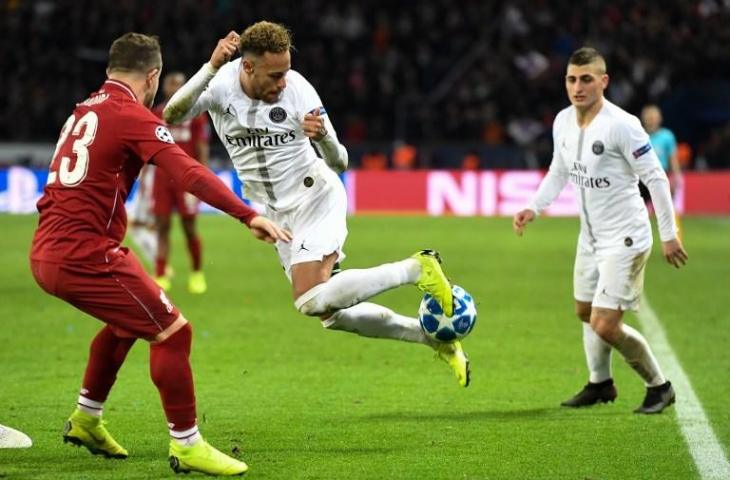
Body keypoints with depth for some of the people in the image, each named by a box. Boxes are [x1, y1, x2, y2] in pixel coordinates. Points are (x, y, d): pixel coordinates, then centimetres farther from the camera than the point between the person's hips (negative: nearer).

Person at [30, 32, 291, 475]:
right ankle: (186, 446, 2)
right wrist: (249, 216, -28)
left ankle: (86, 420, 39)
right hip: (83, 255, -9)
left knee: (129, 319, 30)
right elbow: (189, 173, -21)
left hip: (46, 254, 9)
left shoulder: (84, 111, 13)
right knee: (173, 331, -3)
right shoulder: (132, 116, -10)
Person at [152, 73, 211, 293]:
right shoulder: (156, 115, 10)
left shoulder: (195, 113, 2)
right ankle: (160, 277, -1)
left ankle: (197, 274, 17)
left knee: (189, 228, 1)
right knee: (162, 227, -1)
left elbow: (202, 150, 2)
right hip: (162, 178, 3)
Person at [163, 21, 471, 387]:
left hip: (316, 197, -5)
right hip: (280, 215, 5)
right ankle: (433, 336, 20)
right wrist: (211, 67, -39)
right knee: (332, 314, 6)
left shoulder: (298, 89, -20)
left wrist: (323, 136, -36)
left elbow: (339, 163, -13)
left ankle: (415, 269, -13)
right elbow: (172, 116, -31)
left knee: (311, 300, -25)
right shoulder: (220, 84, -13)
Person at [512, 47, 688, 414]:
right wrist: (533, 209, 2)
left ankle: (658, 386, 8)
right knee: (585, 311, 22)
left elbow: (655, 177, -18)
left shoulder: (621, 125, -23)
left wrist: (668, 235, -16)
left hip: (625, 239, -8)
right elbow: (558, 172, 16)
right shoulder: (563, 122, 0)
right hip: (591, 237, 8)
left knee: (605, 326, -12)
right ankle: (600, 384, 43)